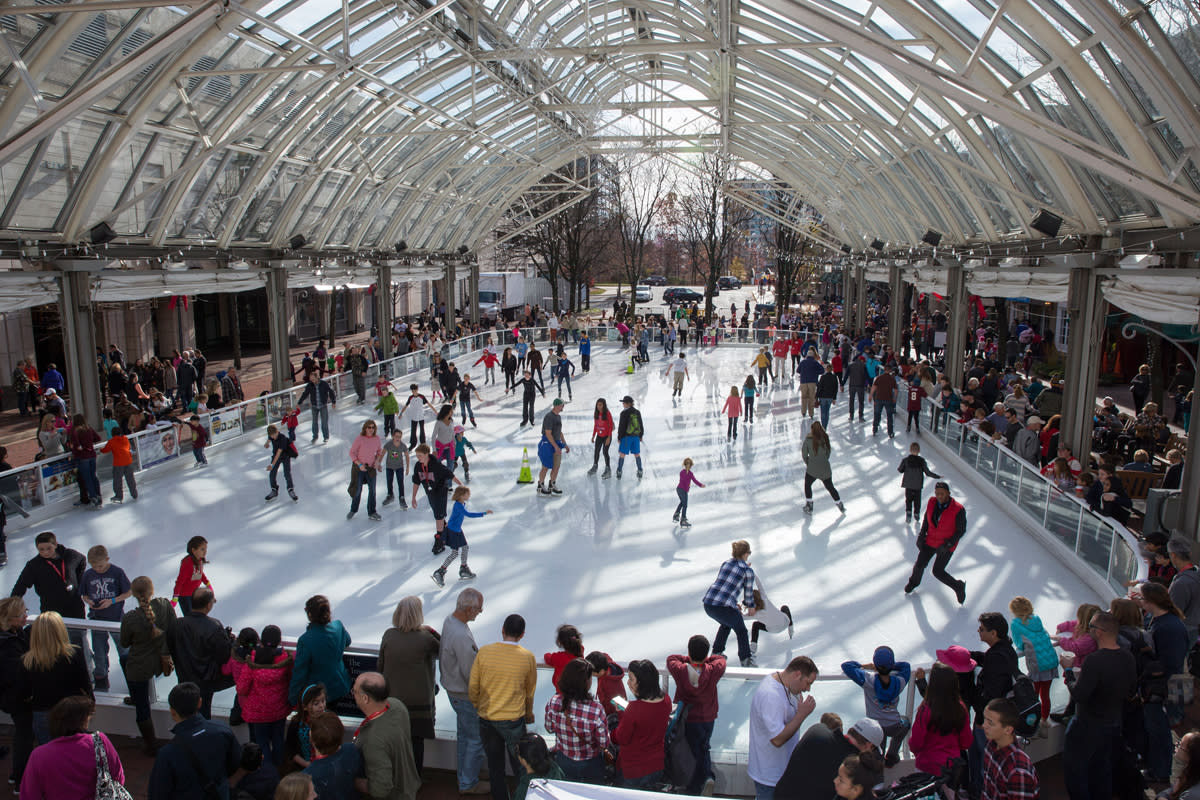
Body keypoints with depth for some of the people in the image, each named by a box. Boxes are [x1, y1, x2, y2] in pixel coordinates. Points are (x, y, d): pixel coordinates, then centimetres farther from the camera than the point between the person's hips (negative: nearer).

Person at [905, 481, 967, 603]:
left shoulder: (958, 510, -23)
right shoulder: (932, 502, -10)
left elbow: (961, 530, -14)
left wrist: (947, 545, -18)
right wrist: (921, 535, -1)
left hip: (946, 545, -4)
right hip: (930, 541, 4)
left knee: (938, 571, -2)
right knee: (920, 565, 7)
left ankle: (959, 586, 25)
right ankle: (914, 582, 40)